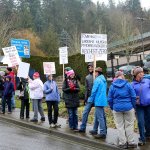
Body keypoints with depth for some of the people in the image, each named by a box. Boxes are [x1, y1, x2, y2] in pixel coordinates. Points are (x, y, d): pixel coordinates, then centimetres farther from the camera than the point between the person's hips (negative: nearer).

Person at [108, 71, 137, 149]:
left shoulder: (112, 86, 0)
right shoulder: (128, 84, -4)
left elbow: (110, 99, 2)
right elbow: (133, 97, -4)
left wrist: (113, 108, 13)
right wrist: (133, 106, 8)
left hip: (117, 108, 1)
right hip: (128, 107, -1)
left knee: (120, 126, 8)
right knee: (129, 125, 9)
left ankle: (122, 143, 10)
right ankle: (131, 142, 14)